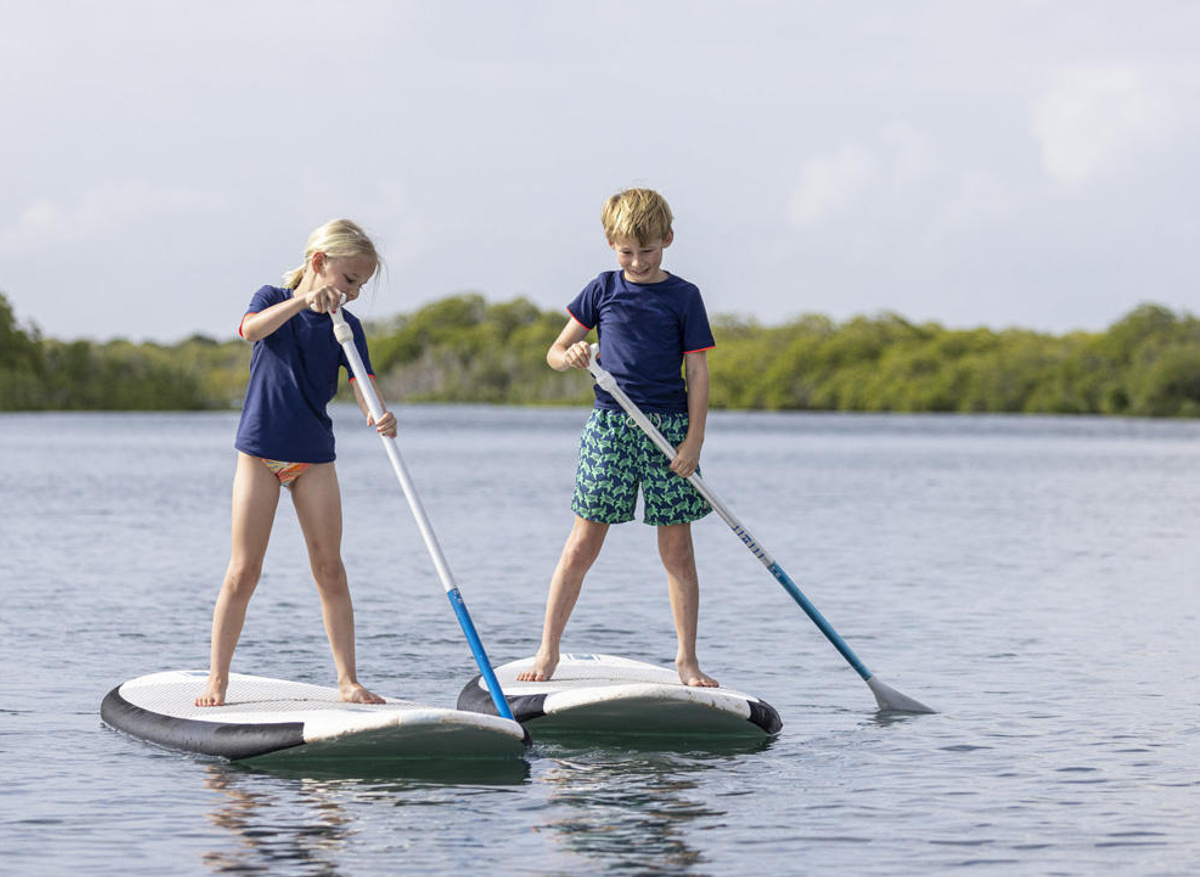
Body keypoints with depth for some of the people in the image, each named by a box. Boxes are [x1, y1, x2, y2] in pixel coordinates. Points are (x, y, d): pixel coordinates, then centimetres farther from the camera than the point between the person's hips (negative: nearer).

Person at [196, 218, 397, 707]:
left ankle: (347, 679, 6)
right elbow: (251, 330, -25)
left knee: (329, 569, 1)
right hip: (260, 450, -3)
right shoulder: (274, 298, -2)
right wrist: (304, 300, -39)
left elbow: (363, 385, -10)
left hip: (314, 458, 3)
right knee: (244, 570, -2)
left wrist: (379, 416, -33)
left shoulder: (347, 327, 3)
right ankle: (216, 679, 5)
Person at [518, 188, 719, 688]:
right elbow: (554, 352, 9)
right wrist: (569, 357, -15)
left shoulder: (684, 297, 3)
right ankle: (547, 653, 5)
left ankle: (687, 660, 10)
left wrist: (694, 438, -8)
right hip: (609, 423, 1)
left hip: (670, 426, 0)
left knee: (678, 551, 2)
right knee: (583, 544, -1)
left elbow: (697, 372, 1)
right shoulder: (603, 290, 6)